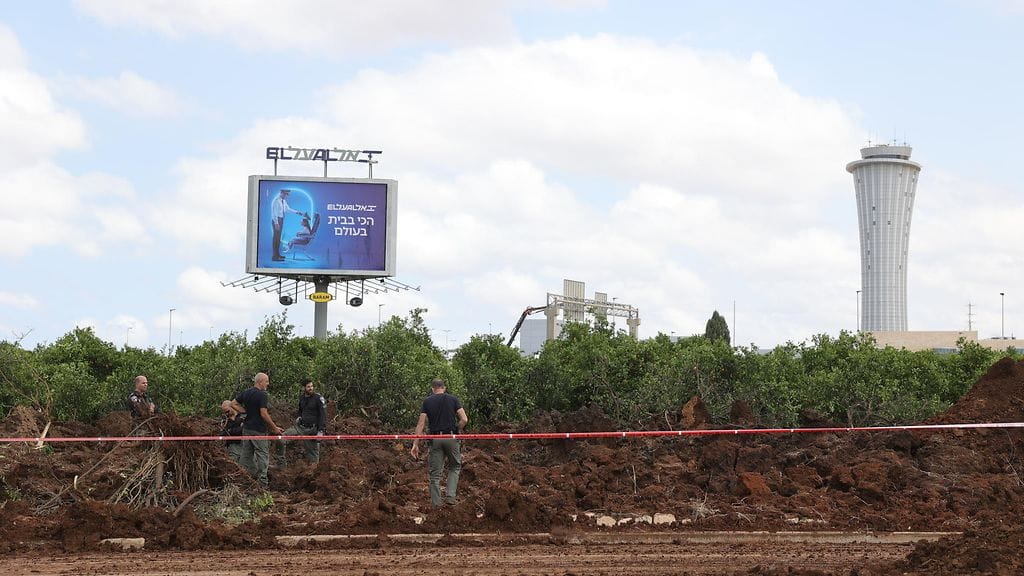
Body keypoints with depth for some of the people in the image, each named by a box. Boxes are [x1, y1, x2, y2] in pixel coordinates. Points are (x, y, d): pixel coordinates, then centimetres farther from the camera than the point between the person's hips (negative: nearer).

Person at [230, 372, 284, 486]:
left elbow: (233, 404, 11)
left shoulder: (245, 393, 9)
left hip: (246, 428, 7)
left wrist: (245, 411, 9)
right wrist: (274, 428, -11)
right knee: (262, 454, -1)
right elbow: (264, 414, -19)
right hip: (258, 430, -7)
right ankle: (262, 480, -4)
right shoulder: (262, 395, -15)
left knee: (246, 453, 14)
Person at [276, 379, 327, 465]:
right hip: (299, 426, 5)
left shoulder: (318, 398, -8)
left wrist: (321, 431, -17)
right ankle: (281, 463, 0)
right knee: (281, 439, -10)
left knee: (312, 454, 1)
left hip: (311, 429, -5)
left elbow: (323, 415, -10)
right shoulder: (301, 397, 10)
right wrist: (299, 417, 11)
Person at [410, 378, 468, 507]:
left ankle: (436, 504, 5)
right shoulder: (453, 399, 4)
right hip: (451, 438, 0)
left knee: (435, 473, 6)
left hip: (435, 438, 0)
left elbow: (421, 424, 0)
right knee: (455, 467, 19)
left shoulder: (427, 401, 5)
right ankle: (450, 495, 2)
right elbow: (464, 419, -5)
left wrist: (415, 444, 1)